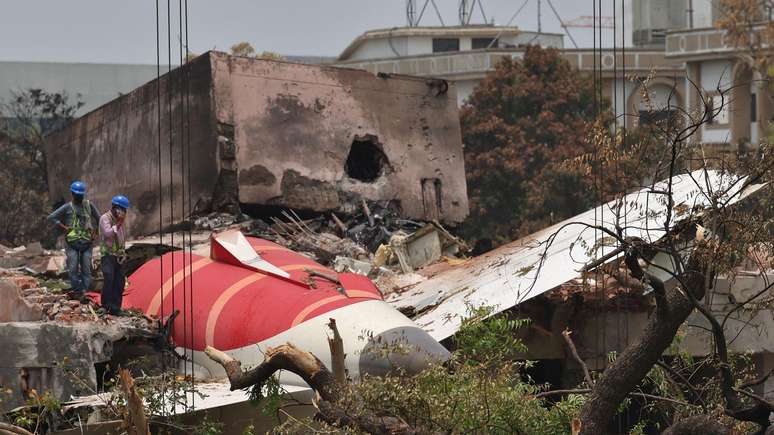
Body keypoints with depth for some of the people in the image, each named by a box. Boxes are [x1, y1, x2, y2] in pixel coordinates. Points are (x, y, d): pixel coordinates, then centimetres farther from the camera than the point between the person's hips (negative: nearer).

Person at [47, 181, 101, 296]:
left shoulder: (89, 205, 9)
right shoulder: (67, 207, 1)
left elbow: (99, 219, 21)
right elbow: (51, 218, -3)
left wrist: (95, 232, 9)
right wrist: (64, 228, -7)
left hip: (86, 242, 2)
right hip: (72, 243, -2)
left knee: (86, 269, -2)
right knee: (73, 269, -8)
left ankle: (87, 291, -2)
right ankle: (76, 291, -3)